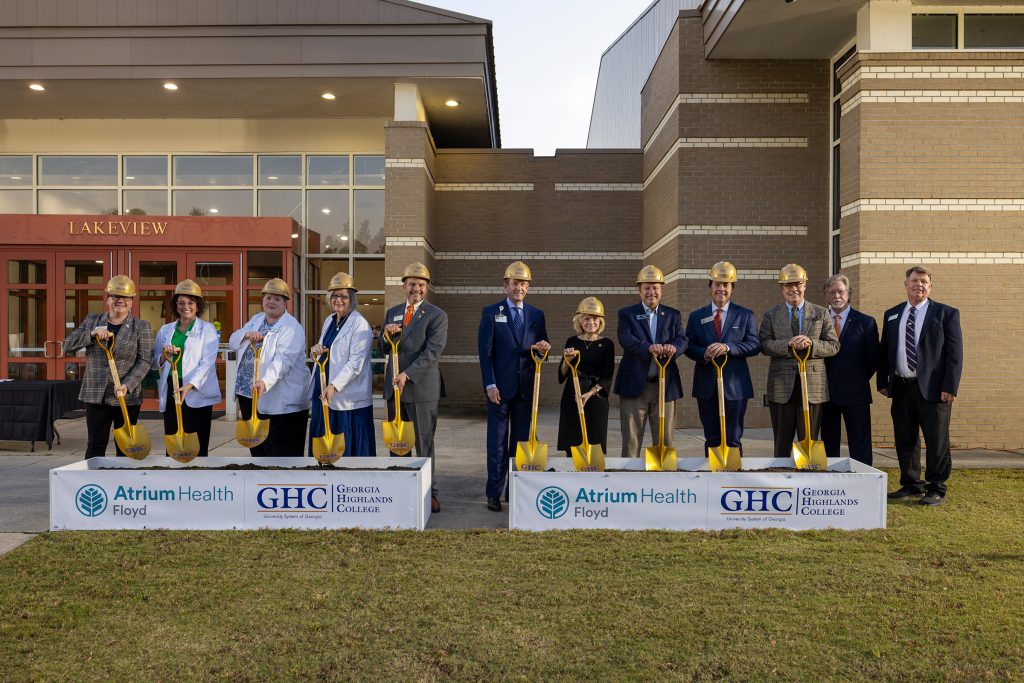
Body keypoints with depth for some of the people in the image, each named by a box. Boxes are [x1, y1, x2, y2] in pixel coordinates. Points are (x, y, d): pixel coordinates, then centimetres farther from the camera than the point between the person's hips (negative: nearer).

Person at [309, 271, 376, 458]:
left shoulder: (360, 325, -11)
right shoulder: (329, 321, 14)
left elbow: (356, 362, -17)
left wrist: (334, 386, -25)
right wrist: (316, 350, 2)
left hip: (347, 396, -8)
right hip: (323, 392, 8)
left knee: (348, 445, -2)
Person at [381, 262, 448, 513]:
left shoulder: (437, 315, -3)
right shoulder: (392, 313, 14)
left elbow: (432, 352, -13)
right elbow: (385, 349, 16)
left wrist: (407, 375, -21)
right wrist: (387, 335, -7)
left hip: (421, 387, -5)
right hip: (395, 387, 5)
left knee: (424, 442, 0)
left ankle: (429, 493, 9)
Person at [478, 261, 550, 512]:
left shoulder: (536, 315, 10)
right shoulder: (491, 312, 0)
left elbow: (542, 347, 13)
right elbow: (485, 351, -4)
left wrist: (543, 348, -13)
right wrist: (490, 384, -11)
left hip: (525, 387, 3)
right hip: (500, 387, -3)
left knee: (521, 439, 9)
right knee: (497, 442, 1)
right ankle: (494, 493, 8)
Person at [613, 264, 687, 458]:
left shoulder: (673, 315, 12)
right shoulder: (627, 314, 5)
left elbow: (682, 339, -2)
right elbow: (625, 338, -13)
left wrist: (673, 346, -27)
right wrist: (648, 347, -31)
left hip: (665, 385, 2)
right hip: (634, 385, -2)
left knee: (665, 439, 8)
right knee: (631, 439, 4)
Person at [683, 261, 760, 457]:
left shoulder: (745, 315, 5)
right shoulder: (696, 316, 10)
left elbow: (754, 345, -4)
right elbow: (688, 346, 6)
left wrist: (728, 347, -19)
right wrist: (704, 354, -15)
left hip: (735, 386, -2)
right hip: (706, 387, 2)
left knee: (733, 439, 1)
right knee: (711, 439, 10)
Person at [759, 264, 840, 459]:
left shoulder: (821, 313, 9)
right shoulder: (771, 315, 8)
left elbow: (834, 346, 3)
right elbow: (764, 345, -4)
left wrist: (811, 344, -15)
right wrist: (789, 344, -21)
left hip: (813, 384, 0)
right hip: (782, 385, 0)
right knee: (782, 443, 7)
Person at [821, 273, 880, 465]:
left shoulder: (865, 322, 2)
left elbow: (873, 358, 3)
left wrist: (858, 381, 1)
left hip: (855, 393, -2)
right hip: (826, 392, 2)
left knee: (860, 447, 1)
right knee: (828, 444, 9)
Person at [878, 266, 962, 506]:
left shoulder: (946, 313, 1)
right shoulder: (891, 315, 12)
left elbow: (955, 353, -4)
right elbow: (884, 351, 15)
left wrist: (950, 387, -12)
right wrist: (882, 381, 7)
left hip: (933, 388, -4)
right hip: (901, 387, 4)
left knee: (936, 442, 2)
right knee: (905, 440, 10)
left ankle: (937, 489, 14)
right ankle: (911, 485, 23)